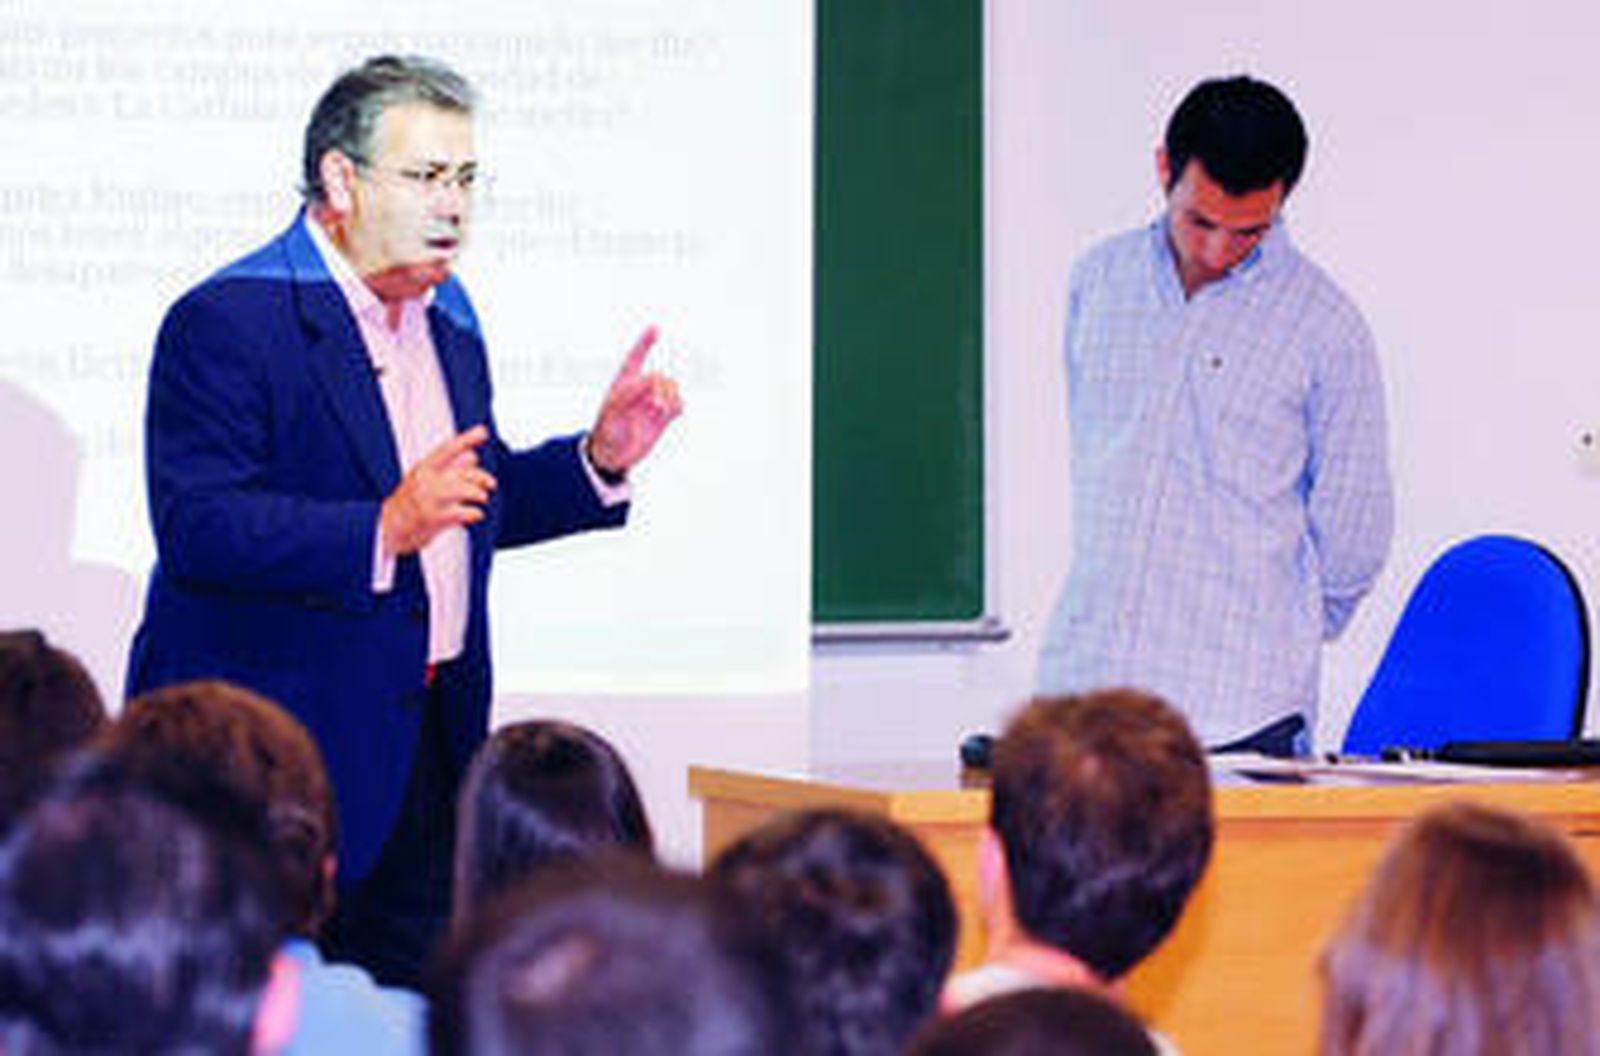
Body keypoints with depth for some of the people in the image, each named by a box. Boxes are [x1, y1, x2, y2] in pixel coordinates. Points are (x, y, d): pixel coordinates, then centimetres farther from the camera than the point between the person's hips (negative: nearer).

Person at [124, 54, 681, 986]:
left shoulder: (448, 317, 15)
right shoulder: (225, 322, -12)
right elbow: (196, 527, -22)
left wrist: (599, 460, 7)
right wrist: (381, 532, -32)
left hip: (428, 749, 8)